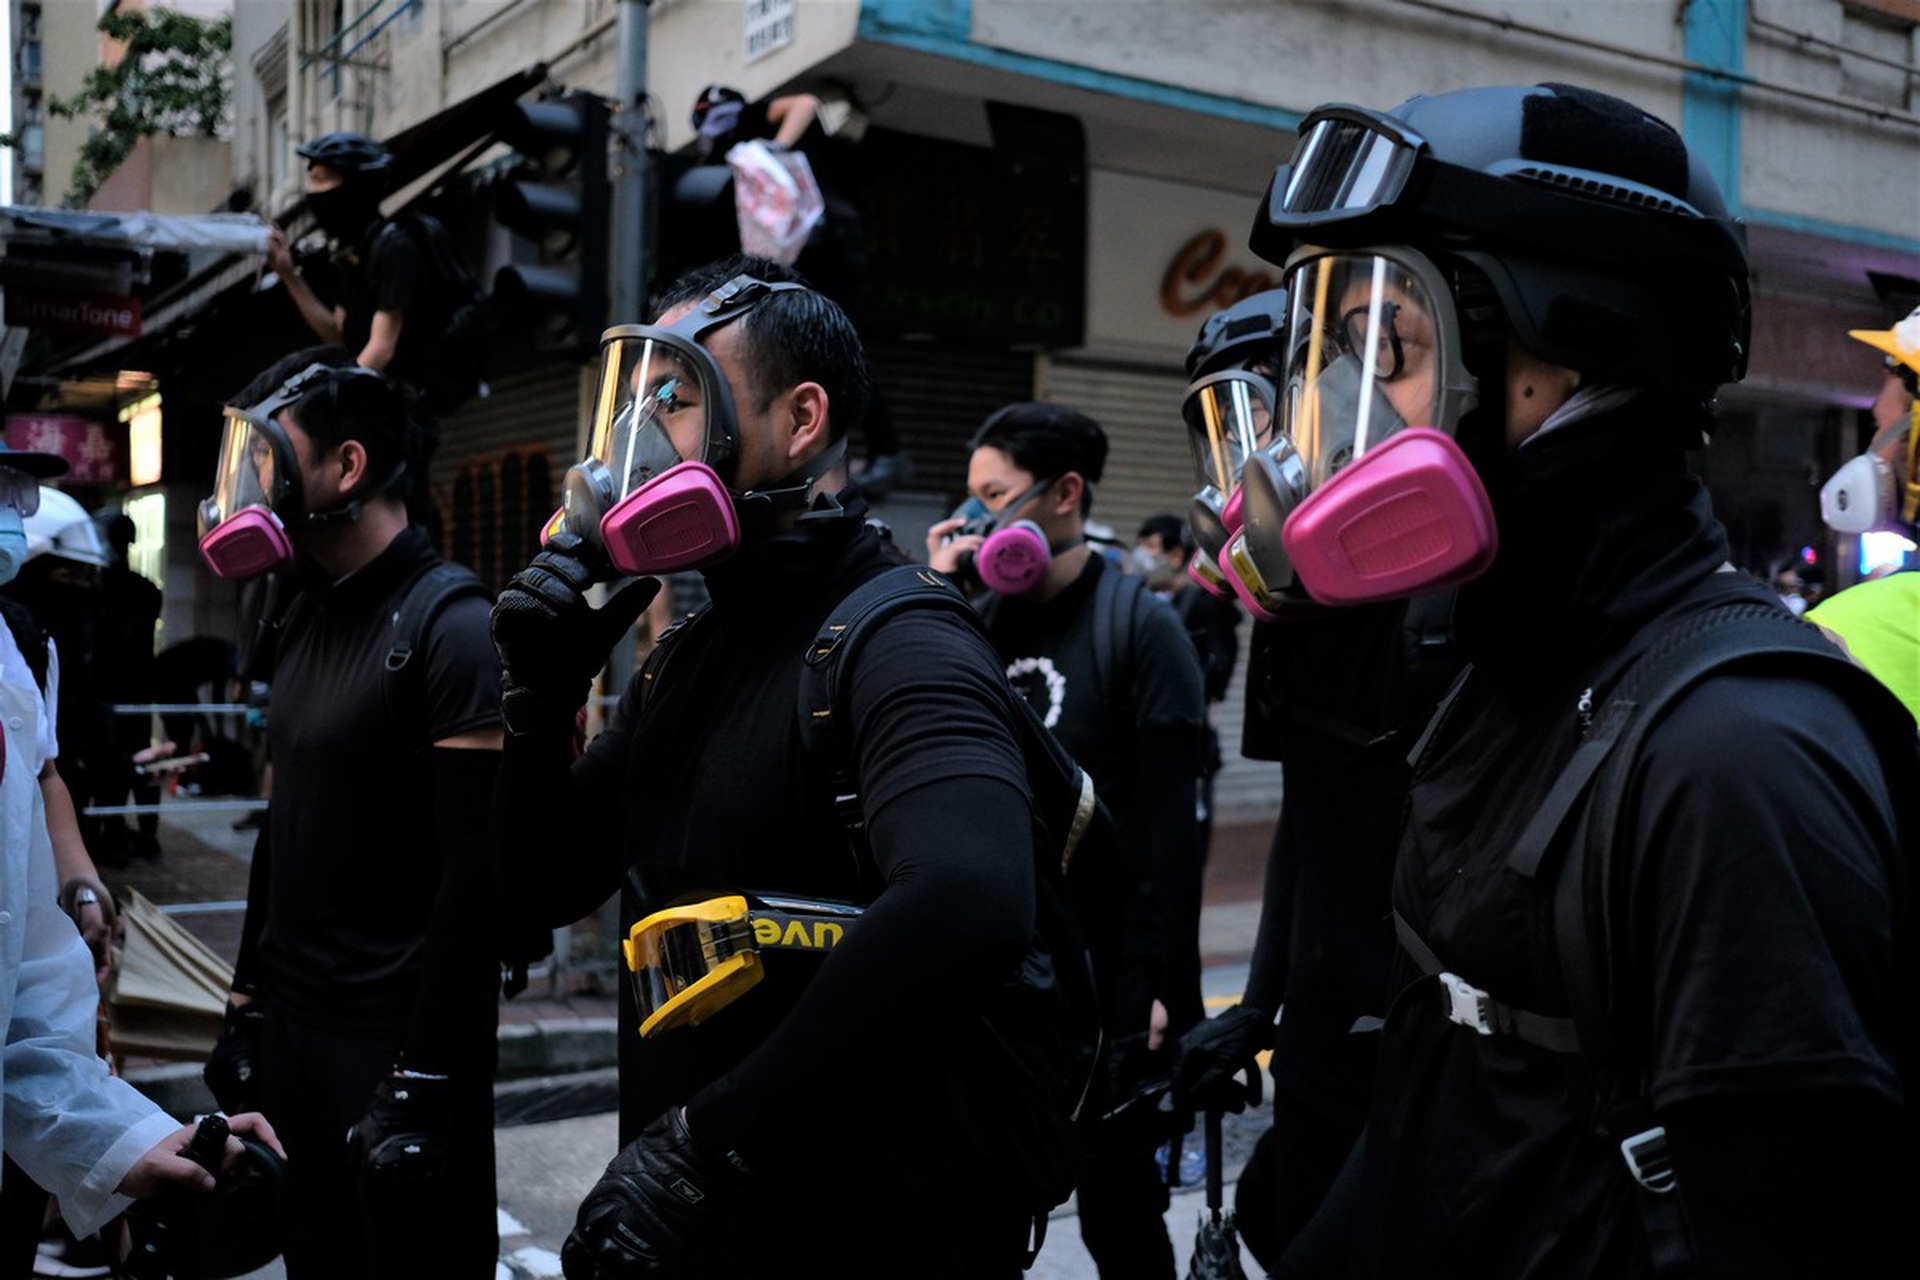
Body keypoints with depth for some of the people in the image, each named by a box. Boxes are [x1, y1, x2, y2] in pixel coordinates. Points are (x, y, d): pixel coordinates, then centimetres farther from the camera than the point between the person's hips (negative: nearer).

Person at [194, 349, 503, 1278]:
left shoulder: (450, 630, -17)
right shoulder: (304, 622, 10)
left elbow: (476, 878, -20)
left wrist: (423, 1079, -20)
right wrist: (248, 1002, 15)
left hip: (395, 1034, -8)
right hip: (291, 1026, 8)